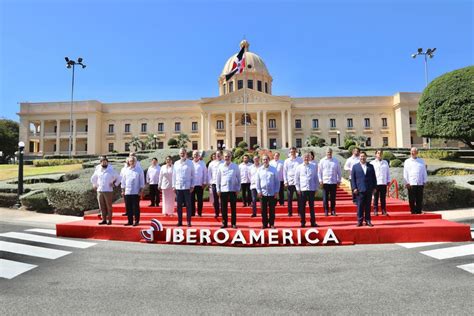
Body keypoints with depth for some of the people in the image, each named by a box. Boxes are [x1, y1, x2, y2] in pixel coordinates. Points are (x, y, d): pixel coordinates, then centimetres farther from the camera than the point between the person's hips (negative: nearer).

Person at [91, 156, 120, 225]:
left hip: (108, 191, -4)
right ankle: (104, 219, 13)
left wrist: (115, 184, -1)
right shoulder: (97, 171, 10)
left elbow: (118, 178, 6)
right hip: (99, 191, 4)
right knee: (102, 206, 6)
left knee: (109, 206, -2)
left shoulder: (111, 170, 0)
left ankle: (109, 220, 4)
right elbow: (93, 179, 26)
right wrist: (95, 185, 17)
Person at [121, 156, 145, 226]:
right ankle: (130, 221, 17)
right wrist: (123, 191, 9)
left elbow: (142, 181, 0)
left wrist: (141, 191, -5)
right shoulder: (126, 170, 10)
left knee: (136, 207, 0)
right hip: (127, 192, 4)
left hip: (136, 193, -3)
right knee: (128, 208, 7)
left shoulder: (139, 170, 1)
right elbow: (123, 181, 14)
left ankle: (136, 221, 8)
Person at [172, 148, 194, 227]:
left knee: (188, 205, 2)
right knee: (179, 205, 7)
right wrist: (173, 186, 6)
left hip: (187, 187, -2)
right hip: (178, 187, 3)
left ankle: (188, 221, 10)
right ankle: (179, 221, 16)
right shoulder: (176, 163, 8)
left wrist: (192, 186, -4)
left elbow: (193, 175, 1)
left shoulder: (190, 163, 1)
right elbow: (174, 175, 10)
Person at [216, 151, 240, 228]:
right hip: (223, 190, 1)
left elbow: (238, 178, 6)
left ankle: (234, 223, 13)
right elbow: (218, 178, 6)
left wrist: (238, 188, 0)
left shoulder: (235, 166, 2)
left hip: (233, 190, -1)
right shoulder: (221, 166, 4)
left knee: (233, 208, 5)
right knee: (223, 208, 5)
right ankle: (224, 223, 16)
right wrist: (218, 189, 2)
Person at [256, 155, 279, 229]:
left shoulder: (273, 169, 1)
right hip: (263, 193, 1)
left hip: (272, 193, -1)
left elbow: (277, 181, 2)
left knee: (272, 210, 6)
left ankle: (271, 224, 17)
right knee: (264, 210, 6)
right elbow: (257, 181, 6)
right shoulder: (259, 170, 4)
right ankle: (264, 224, 16)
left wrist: (276, 192, -3)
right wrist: (259, 191, -1)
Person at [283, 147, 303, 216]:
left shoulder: (300, 160, 3)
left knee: (299, 198, 3)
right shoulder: (287, 161, 6)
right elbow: (284, 171, 7)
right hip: (289, 182, 1)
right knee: (289, 198, 5)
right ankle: (290, 212, 14)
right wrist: (285, 181, -1)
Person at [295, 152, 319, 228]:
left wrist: (316, 187, 6)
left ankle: (313, 222, 14)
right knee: (302, 206, 4)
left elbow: (316, 177, 9)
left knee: (311, 206, 6)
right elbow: (296, 178, 5)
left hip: (311, 189, 1)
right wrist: (298, 188, 0)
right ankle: (303, 222, 13)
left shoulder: (313, 166, 5)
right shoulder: (299, 167, 3)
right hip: (302, 189, 0)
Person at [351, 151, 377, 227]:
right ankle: (359, 221, 6)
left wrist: (374, 187, 5)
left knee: (368, 206, 6)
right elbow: (352, 178, 3)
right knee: (360, 206, -1)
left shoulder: (370, 166, 12)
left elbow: (374, 177, 12)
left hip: (369, 189, 2)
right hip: (360, 190, -2)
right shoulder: (355, 166, 6)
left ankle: (368, 221, 14)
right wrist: (354, 188, -6)